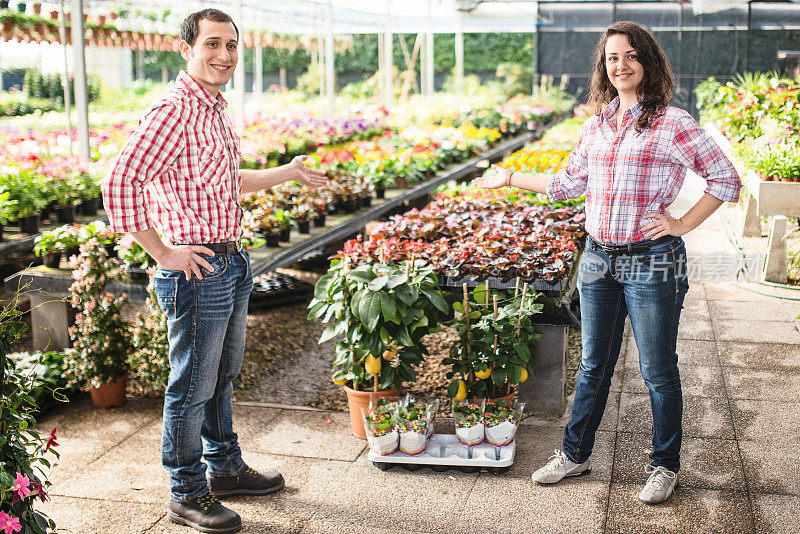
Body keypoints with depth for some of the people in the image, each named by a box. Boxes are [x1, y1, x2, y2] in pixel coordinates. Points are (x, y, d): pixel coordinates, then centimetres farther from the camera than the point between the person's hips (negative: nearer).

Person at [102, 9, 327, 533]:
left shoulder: (217, 108, 13)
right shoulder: (173, 110, -18)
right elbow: (120, 181, -25)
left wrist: (289, 172, 29)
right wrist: (163, 253, -21)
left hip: (232, 262, 9)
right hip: (196, 270, -9)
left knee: (223, 375, 21)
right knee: (192, 386, 3)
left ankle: (225, 468, 37)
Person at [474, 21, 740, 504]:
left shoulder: (673, 124, -8)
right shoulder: (597, 125, 9)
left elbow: (727, 180, -2)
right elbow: (569, 183, 21)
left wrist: (681, 224, -9)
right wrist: (509, 178, 24)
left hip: (653, 263, -5)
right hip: (598, 260, 5)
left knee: (658, 372, 7)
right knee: (594, 365, 17)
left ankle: (665, 465, 26)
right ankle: (576, 454, 31)